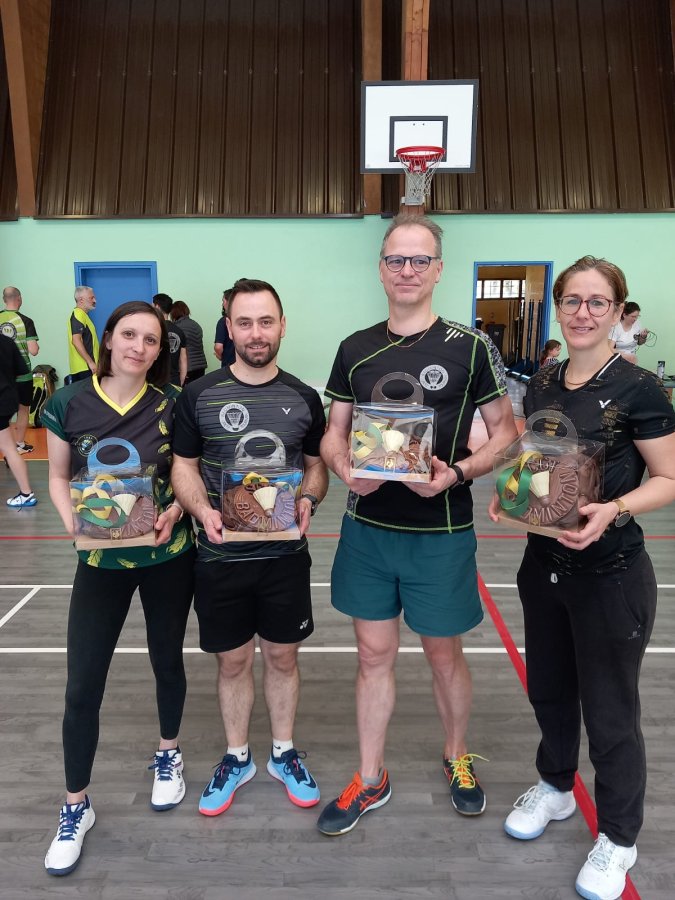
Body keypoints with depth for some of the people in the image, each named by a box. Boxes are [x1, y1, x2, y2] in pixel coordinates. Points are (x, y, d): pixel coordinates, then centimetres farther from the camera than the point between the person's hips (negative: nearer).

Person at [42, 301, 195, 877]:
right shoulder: (69, 403, -6)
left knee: (167, 660, 17)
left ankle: (168, 754, 45)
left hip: (169, 557, 0)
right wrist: (71, 520, -15)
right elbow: (59, 477, 3)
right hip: (100, 559, 0)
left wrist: (175, 511, -18)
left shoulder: (172, 403, -7)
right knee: (83, 685, 3)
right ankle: (76, 806, 26)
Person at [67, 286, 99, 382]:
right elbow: (76, 341, -21)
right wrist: (90, 362, -23)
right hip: (85, 367, -10)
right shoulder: (78, 314, -12)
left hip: (80, 367, 10)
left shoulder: (81, 314, 19)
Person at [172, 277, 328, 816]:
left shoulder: (303, 398, 0)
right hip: (221, 555, 0)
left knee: (282, 656, 15)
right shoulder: (200, 396, -4)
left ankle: (284, 753, 37)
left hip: (286, 554, 1)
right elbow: (184, 466, 2)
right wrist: (202, 510, -17)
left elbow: (317, 465, 8)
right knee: (232, 661, 14)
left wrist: (308, 501, -13)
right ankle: (237, 758, 37)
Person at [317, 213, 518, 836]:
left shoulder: (469, 347, -6)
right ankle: (371, 781, 33)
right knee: (375, 653, 13)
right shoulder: (355, 350, 4)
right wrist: (345, 468, -14)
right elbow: (334, 432, 8)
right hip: (368, 527, 3)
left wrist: (456, 473, -20)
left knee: (444, 653, 14)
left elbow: (505, 430, -3)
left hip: (441, 532, -2)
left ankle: (457, 757, 42)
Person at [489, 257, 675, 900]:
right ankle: (555, 787, 49)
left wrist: (614, 510, -27)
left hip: (610, 574, -5)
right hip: (543, 564, 6)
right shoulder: (541, 385, 4)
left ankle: (617, 839, 36)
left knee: (609, 710, 11)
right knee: (548, 689, 22)